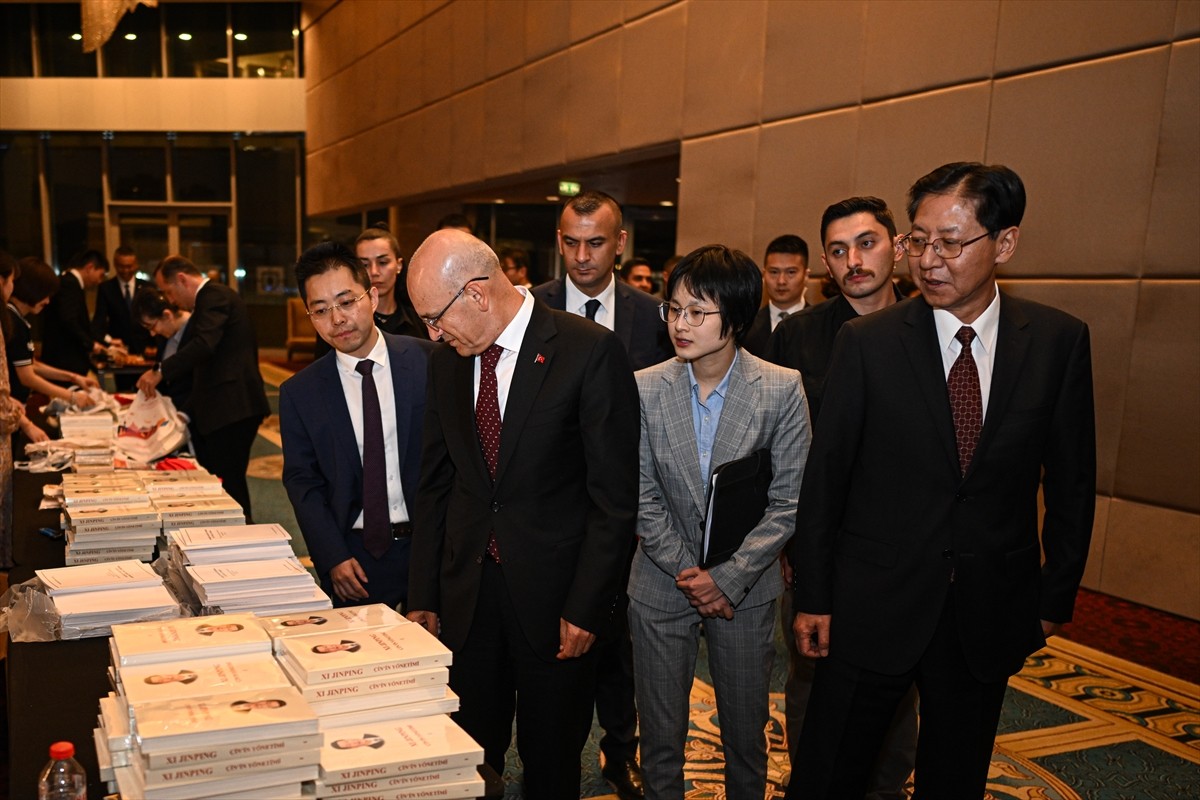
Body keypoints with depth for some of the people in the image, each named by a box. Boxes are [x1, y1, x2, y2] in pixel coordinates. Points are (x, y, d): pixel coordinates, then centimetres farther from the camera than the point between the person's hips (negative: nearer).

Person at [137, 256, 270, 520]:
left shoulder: (214, 296, -10)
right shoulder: (214, 296, 23)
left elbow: (204, 344, -25)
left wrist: (160, 372, -21)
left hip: (232, 407, -10)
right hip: (228, 407, 10)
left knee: (228, 481, -6)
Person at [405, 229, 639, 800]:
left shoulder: (590, 352, -14)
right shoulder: (445, 362, 4)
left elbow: (614, 496, -13)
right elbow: (435, 487, 10)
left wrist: (585, 608, -13)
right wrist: (422, 597, 9)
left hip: (554, 595, -4)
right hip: (467, 593, 4)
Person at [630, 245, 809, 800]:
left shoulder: (783, 389, -9)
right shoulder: (644, 389, -7)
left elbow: (788, 501, -8)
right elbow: (643, 499, -4)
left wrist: (728, 579, -12)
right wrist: (688, 573, -10)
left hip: (745, 587, 0)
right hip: (661, 585, 1)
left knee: (746, 737, 15)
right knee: (660, 738, 11)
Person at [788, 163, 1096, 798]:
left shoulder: (1059, 340, -4)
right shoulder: (867, 342, -9)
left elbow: (1071, 480, 4)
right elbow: (824, 475, -5)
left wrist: (1056, 595, 6)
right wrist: (813, 595, -3)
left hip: (991, 611, 2)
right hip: (874, 605, -1)